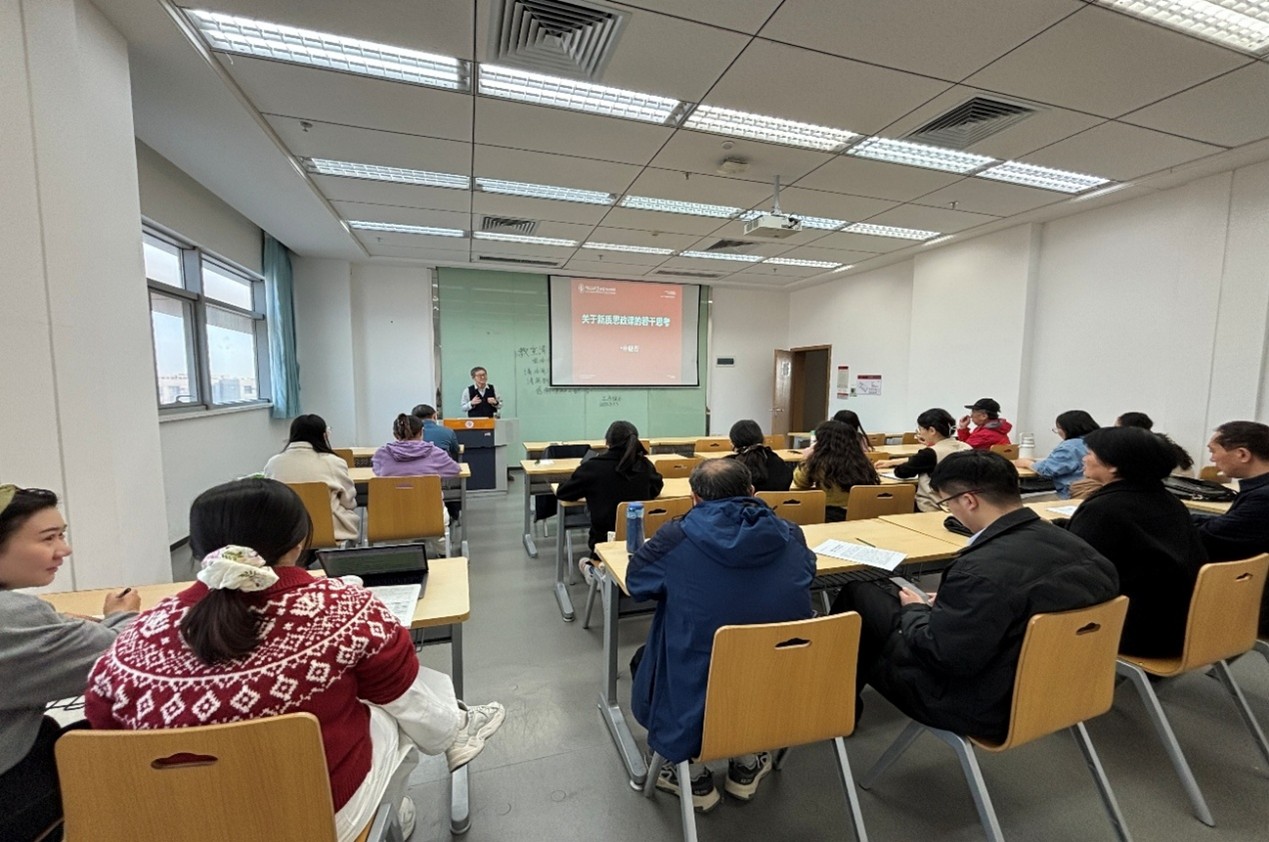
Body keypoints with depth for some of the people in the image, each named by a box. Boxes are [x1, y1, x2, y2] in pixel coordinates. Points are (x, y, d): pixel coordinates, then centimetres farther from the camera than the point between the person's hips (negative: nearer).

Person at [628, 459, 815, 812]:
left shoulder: (676, 537, -16)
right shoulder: (789, 535, -6)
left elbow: (636, 580, 1)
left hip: (697, 698, -3)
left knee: (642, 659, 27)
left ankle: (693, 776, 26)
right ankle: (747, 764, 35)